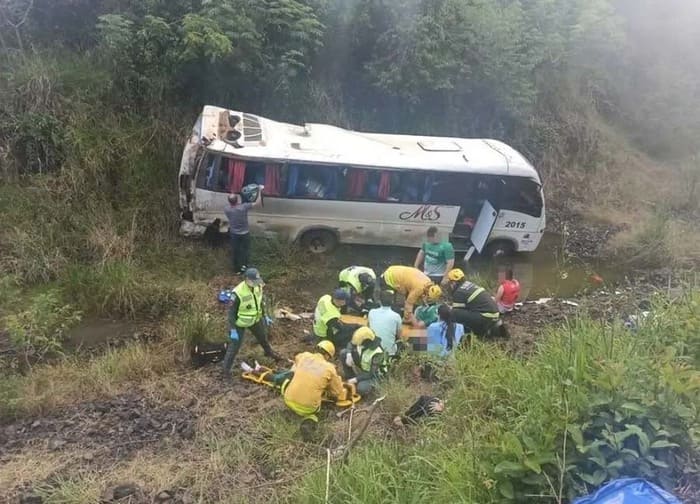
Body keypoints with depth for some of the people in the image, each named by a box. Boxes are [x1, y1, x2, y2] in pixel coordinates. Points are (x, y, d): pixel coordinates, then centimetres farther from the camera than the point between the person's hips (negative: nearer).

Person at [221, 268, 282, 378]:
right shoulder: (238, 293, -34)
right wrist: (233, 330, -24)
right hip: (240, 323, -6)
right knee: (235, 345, 0)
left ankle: (269, 352, 55)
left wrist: (264, 315, 12)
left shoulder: (258, 287, -14)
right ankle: (226, 367, 18)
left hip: (255, 319, 6)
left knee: (263, 336, 26)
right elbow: (231, 312, -24)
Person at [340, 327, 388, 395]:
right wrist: (349, 355, -19)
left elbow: (372, 374, -28)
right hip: (360, 366, 7)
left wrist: (356, 379, -27)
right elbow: (351, 344, 3)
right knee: (343, 353, -13)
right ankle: (349, 380, 0)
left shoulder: (377, 353, -35)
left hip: (373, 374, -7)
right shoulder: (361, 340, -20)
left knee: (361, 389, -35)